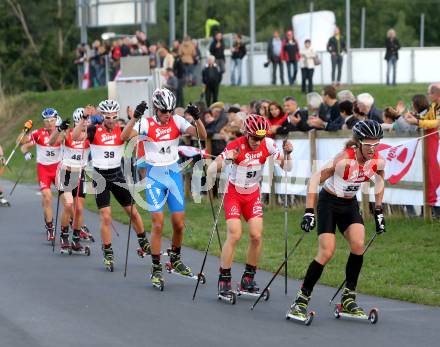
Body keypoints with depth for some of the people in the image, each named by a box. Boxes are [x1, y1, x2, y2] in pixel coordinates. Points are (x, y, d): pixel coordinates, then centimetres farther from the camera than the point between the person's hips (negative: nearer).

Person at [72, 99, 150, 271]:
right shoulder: (94, 130, -7)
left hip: (117, 175, 2)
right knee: (106, 217, -7)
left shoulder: (121, 130, -1)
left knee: (133, 212, 7)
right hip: (100, 176, -2)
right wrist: (84, 119, -36)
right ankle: (108, 254, 3)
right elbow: (75, 137, -25)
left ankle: (144, 243, 29)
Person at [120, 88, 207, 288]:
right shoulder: (147, 124, -8)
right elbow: (124, 137, -24)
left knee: (179, 223, 2)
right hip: (155, 176, -3)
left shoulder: (177, 122, -1)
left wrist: (197, 118, -26)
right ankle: (156, 269, 1)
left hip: (174, 174, 3)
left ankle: (175, 259, 27)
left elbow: (202, 135, -10)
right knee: (158, 224, -8)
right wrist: (135, 117, -37)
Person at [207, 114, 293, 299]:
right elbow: (211, 171, -26)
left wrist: (287, 153, -23)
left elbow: (286, 167, -3)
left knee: (256, 236, -8)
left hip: (253, 195, 3)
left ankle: (248, 279, 8)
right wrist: (225, 160, -44)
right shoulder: (235, 146, -23)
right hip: (234, 194, -3)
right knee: (235, 235, -15)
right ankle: (224, 280, -5)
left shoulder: (267, 144, -12)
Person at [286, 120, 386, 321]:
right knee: (327, 252, -16)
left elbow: (379, 181, 11)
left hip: (350, 205, 5)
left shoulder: (378, 162, -12)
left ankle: (348, 298, -6)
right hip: (329, 203, -5)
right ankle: (302, 299, -4)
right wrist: (309, 212, -25)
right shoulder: (344, 160, -28)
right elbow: (315, 179, -23)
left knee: (358, 245, -19)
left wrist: (378, 212, 12)